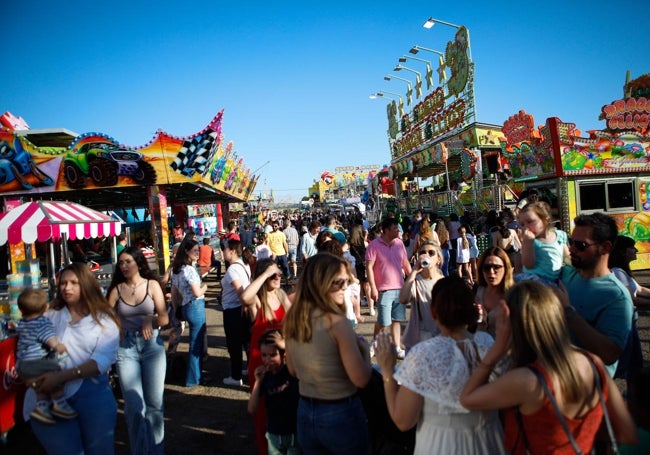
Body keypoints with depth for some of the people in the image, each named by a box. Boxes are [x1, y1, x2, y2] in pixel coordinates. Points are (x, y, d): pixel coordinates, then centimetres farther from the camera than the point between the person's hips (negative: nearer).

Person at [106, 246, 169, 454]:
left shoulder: (152, 285, -2)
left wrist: (150, 321, -20)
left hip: (152, 345, 0)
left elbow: (164, 318, -3)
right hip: (125, 348, 0)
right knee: (134, 406, 2)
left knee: (154, 403, 10)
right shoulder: (116, 289, -1)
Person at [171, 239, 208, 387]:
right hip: (196, 307, -9)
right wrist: (205, 287, -1)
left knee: (197, 342, 20)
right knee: (196, 343, 3)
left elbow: (174, 292, 14)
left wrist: (177, 309, 23)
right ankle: (193, 379, 14)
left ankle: (195, 374, 31)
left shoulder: (177, 269, 9)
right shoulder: (189, 269, -18)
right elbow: (197, 293, -20)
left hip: (186, 307, 9)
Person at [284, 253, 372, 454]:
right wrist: (363, 347, -5)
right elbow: (361, 379, -21)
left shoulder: (291, 319, -3)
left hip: (305, 414, 6)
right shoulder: (337, 322, -23)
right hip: (341, 415, -5)